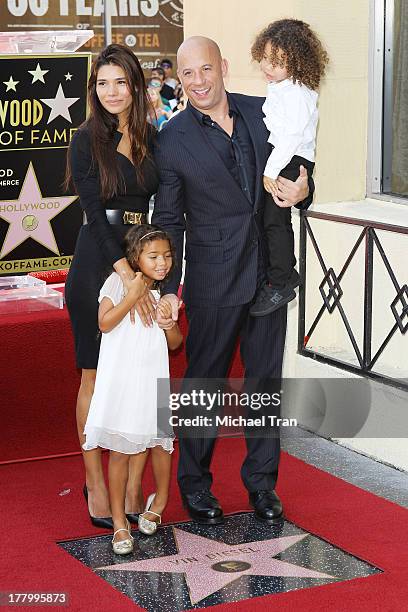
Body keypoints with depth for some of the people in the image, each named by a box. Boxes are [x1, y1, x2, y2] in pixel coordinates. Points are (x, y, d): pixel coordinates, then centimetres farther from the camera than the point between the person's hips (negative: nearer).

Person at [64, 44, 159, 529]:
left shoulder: (152, 138, 9)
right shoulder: (87, 140, -4)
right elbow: (94, 210, -13)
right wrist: (125, 271, -22)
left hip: (142, 258, 4)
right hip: (97, 264, -4)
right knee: (96, 377, 4)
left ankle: (133, 483, 15)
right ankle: (96, 486, 13)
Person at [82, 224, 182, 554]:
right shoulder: (118, 281, -6)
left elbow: (176, 343, 9)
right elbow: (105, 323, -16)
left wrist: (169, 323, -11)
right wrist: (133, 295, -21)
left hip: (153, 378, 4)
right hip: (120, 379, -3)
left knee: (160, 443, 13)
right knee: (120, 450, 1)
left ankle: (159, 501, 38)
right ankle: (119, 521, 9)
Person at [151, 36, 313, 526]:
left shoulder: (262, 112, 3)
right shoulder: (172, 141, -6)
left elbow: (295, 170, 14)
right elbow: (168, 221, -3)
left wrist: (302, 191, -10)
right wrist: (168, 289, -8)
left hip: (268, 272, 3)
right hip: (213, 281, -3)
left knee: (266, 377, 11)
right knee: (205, 380, 7)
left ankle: (261, 481, 25)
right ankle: (194, 483, 23)